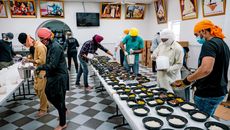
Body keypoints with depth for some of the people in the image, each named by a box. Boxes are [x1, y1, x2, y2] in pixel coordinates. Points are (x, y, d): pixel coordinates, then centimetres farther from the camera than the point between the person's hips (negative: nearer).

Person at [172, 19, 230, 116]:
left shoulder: (209, 44, -18)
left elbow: (206, 69, -34)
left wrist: (187, 80, -21)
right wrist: (198, 82, 21)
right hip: (220, 91, 10)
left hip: (207, 94, -10)